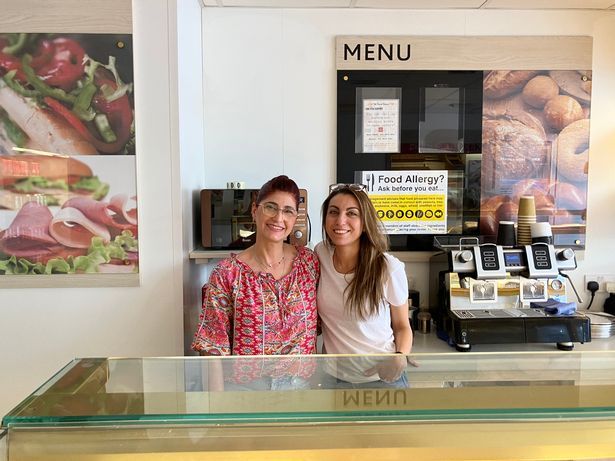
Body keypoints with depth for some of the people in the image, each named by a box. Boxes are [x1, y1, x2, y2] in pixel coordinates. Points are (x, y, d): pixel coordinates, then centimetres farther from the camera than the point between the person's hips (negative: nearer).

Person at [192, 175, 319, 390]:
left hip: (300, 382, 3)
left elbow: (318, 321, 6)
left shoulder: (309, 261, -5)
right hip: (247, 386, -2)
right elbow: (214, 347, -10)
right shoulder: (227, 273, -14)